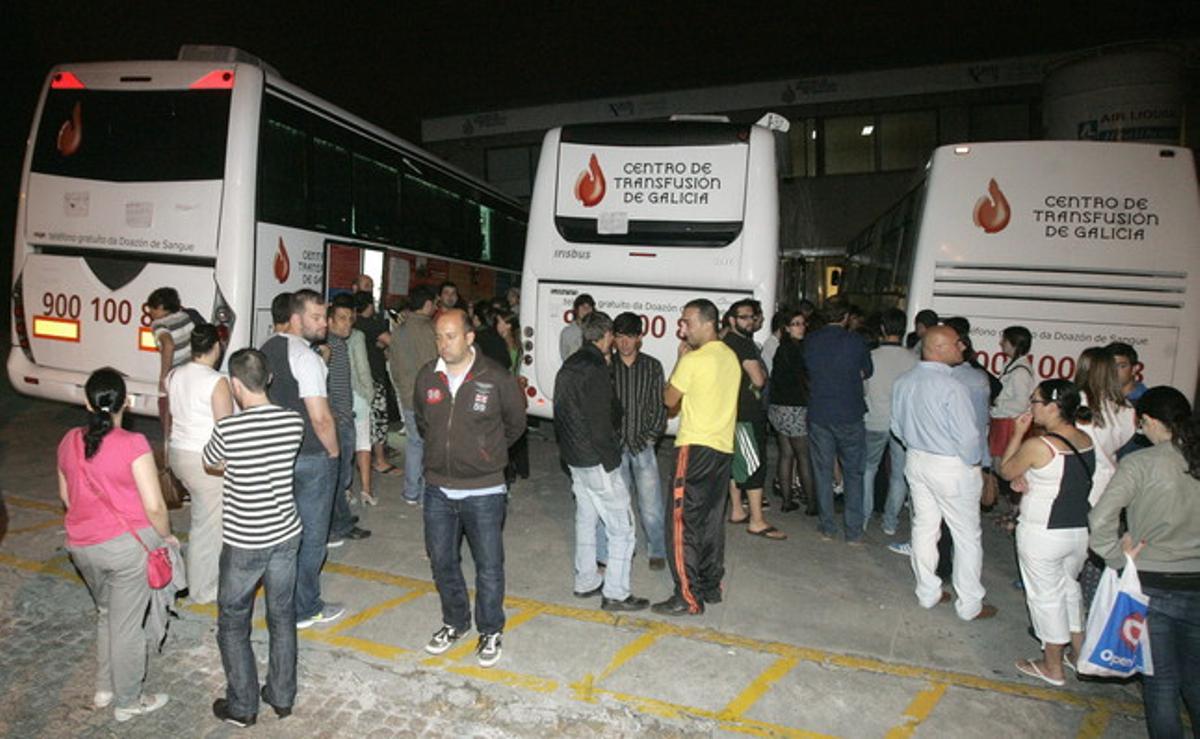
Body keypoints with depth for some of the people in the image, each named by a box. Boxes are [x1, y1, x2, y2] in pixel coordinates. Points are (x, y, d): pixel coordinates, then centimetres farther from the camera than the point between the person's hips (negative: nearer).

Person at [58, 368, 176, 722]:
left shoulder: (69, 442, 0)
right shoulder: (133, 444, -19)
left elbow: (65, 496, 14)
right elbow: (154, 506, -19)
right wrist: (166, 536, -1)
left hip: (81, 546, 6)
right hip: (127, 545, -6)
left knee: (107, 613, 26)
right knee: (127, 625, 9)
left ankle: (104, 689, 38)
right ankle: (128, 702, 24)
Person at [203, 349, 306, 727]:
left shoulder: (229, 429, -20)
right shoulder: (294, 422, -10)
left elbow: (211, 464, 1)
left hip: (243, 543, -4)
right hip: (286, 536, 4)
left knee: (233, 624, 16)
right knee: (282, 618, 18)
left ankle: (242, 707, 26)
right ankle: (282, 696, 32)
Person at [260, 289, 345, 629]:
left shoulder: (269, 347, 7)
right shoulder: (305, 356, -20)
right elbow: (321, 417, -23)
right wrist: (333, 450, -8)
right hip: (311, 458, -8)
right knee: (311, 536, 6)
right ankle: (305, 609, 17)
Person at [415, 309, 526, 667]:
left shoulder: (496, 379, -13)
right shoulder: (427, 377, -1)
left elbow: (515, 423, 3)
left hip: (483, 492, -4)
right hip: (438, 490, 4)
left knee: (489, 566, 6)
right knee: (441, 561, 17)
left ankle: (490, 632, 27)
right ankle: (455, 622, 39)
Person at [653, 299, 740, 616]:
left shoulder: (693, 360, -14)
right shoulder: (731, 357, 11)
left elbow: (669, 399, -4)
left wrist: (680, 359, 3)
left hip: (695, 448, -8)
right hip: (724, 447, 9)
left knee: (683, 522, -3)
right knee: (712, 520, 16)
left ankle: (688, 597, -1)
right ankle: (711, 586, 25)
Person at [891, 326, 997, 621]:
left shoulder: (903, 382, -3)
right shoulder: (952, 387, -25)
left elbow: (898, 426, 7)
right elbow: (967, 435, -21)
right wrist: (972, 463, -4)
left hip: (916, 460, 7)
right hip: (951, 466, -6)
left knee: (924, 526, 17)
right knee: (967, 536, 9)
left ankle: (928, 593, 29)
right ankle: (969, 604, 20)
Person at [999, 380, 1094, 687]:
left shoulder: (1037, 446, -24)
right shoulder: (1086, 441, -1)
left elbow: (1005, 470, -7)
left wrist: (1017, 434, -5)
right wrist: (1025, 479, 0)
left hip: (1042, 535, -7)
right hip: (1080, 531, 7)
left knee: (1046, 595, 10)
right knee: (1069, 586, 26)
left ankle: (1053, 667, 25)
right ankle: (1079, 652, 41)